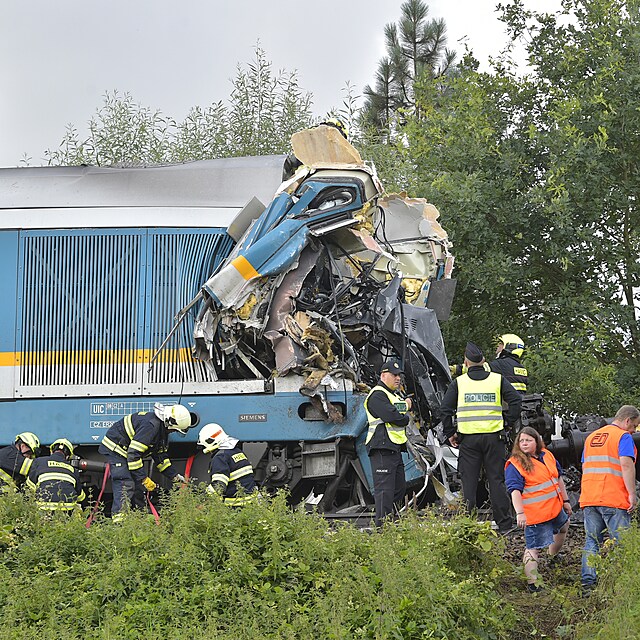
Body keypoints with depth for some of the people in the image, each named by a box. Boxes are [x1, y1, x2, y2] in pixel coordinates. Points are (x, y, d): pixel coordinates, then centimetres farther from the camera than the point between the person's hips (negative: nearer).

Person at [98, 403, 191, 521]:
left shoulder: (162, 429, 3)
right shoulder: (150, 425, -30)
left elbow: (160, 456, 15)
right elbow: (133, 453, -33)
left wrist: (175, 476, 11)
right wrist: (144, 479, -29)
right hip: (114, 449, -10)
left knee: (138, 485, 7)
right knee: (125, 484, -21)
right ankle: (118, 518, -28)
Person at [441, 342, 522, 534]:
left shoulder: (459, 382, 3)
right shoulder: (497, 379, 5)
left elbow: (445, 409, -1)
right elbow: (516, 400, -2)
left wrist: (450, 433, 7)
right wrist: (508, 423, 4)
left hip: (468, 438, -1)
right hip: (493, 437, 1)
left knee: (468, 482, 4)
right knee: (496, 480, 5)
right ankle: (504, 525, 4)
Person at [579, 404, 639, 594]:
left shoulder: (591, 437, 21)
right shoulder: (623, 437, -4)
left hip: (589, 499, 7)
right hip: (614, 500, -7)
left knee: (592, 541, 7)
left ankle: (588, 584, 0)